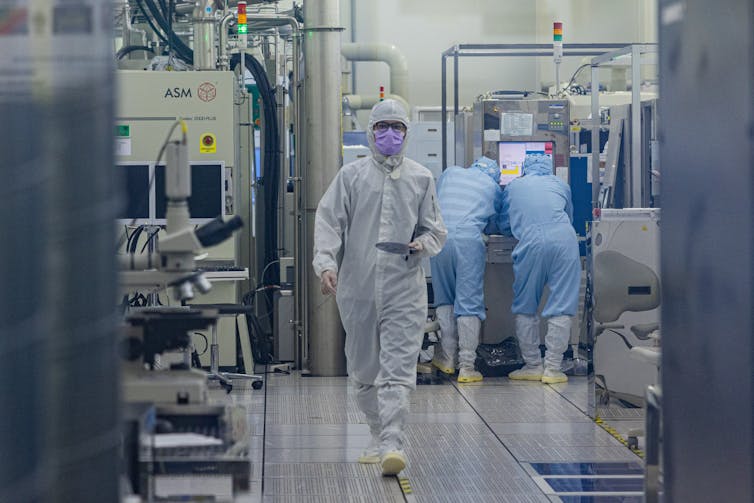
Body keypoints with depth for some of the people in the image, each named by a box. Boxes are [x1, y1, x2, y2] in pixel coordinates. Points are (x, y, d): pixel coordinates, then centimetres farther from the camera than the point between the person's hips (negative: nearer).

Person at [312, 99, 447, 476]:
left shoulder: (421, 178, 10)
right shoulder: (351, 175, 7)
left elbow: (435, 230, 15)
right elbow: (329, 221, -1)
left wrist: (423, 244, -8)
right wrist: (326, 263, -16)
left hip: (405, 288, -1)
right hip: (358, 287, 1)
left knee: (398, 370, -13)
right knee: (363, 371, 10)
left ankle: (392, 445, -21)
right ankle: (380, 438, 26)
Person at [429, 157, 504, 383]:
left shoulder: (450, 173, 22)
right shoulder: (493, 187, 16)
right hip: (470, 239, -3)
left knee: (444, 299, 15)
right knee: (470, 303, -1)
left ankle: (446, 358, 13)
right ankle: (467, 366, -4)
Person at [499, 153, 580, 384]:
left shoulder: (513, 187, 23)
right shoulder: (560, 185, 25)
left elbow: (503, 223, 32)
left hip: (531, 243, -1)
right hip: (564, 241, 1)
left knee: (525, 307, 12)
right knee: (561, 308, 2)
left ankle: (532, 365, 11)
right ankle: (552, 368, -1)